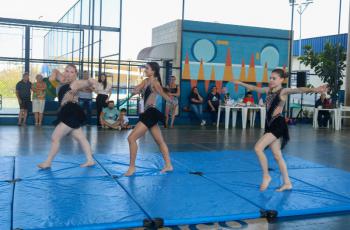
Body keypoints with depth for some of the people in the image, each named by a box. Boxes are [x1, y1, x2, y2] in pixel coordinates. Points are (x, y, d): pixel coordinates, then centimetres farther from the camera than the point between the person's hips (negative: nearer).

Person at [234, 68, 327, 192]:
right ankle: (287, 183, 20)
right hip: (270, 125, 8)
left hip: (278, 125, -8)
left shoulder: (284, 91, -9)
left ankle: (266, 176, 1)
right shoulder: (268, 90, 12)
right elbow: (253, 88, 27)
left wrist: (314, 89, -44)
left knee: (258, 148, -15)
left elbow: (299, 90, -27)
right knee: (277, 155, 10)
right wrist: (240, 83, 37)